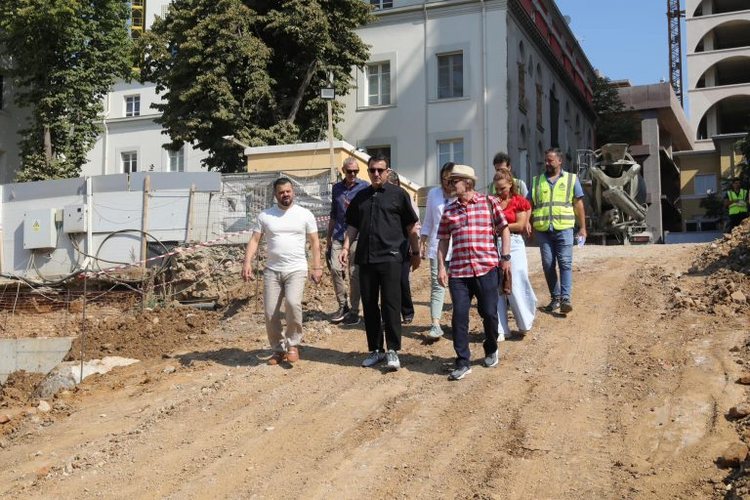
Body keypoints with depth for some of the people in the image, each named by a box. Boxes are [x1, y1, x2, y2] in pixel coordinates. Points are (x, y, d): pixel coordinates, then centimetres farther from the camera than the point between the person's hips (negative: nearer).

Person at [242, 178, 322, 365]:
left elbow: (314, 242, 4)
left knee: (293, 303, -25)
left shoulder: (305, 214, 2)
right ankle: (278, 350, 19)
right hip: (272, 270, 3)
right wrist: (247, 262, -11)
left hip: (296, 269, -2)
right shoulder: (265, 216, 6)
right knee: (270, 313, 0)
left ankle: (293, 344, -6)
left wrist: (317, 267, -3)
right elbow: (254, 240, 3)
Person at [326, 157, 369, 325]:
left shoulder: (364, 187, 2)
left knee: (354, 273, -3)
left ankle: (354, 310, 6)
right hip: (338, 234, 4)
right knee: (335, 268, -7)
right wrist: (328, 238, 21)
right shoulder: (336, 188, 15)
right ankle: (343, 306, 8)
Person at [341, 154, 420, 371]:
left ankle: (393, 351, 0)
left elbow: (411, 226, 5)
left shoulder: (398, 194, 1)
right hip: (365, 258, 5)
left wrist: (415, 252, 4)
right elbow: (353, 225, 19)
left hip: (390, 257, -5)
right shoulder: (361, 197, 14)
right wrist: (346, 247, 5)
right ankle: (375, 350, 18)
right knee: (369, 306, 8)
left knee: (390, 305, -6)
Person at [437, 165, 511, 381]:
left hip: (487, 268, -2)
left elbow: (504, 229, 6)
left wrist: (505, 256, -2)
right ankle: (463, 362, 5)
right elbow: (443, 241, 12)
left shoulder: (489, 203, 2)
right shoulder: (449, 211, 9)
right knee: (459, 316, -3)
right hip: (458, 271, 2)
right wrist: (441, 267, 4)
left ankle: (491, 350, 32)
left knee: (489, 313, 6)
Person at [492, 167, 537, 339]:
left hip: (513, 244, -3)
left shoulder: (519, 201, 2)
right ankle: (500, 329, 8)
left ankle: (525, 323, 20)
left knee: (516, 286, -3)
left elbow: (520, 225, -6)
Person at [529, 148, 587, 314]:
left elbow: (578, 205, 8)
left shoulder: (571, 179, 8)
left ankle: (566, 299, -11)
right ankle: (555, 298, 14)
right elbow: (529, 205, 13)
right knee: (548, 265, 4)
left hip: (563, 228, -2)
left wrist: (582, 228, 4)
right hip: (543, 230, 3)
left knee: (565, 263, -8)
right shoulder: (537, 181, 13)